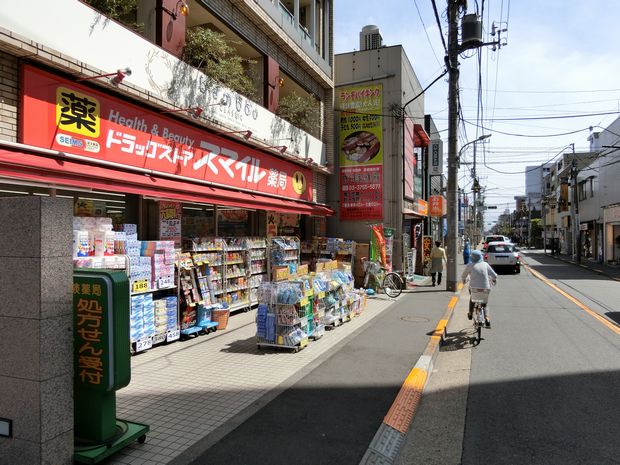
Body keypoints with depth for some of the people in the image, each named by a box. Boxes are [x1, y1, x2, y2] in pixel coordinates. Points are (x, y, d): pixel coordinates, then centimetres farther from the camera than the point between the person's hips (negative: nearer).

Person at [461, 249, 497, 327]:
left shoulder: (470, 265, 0)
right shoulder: (485, 264, 4)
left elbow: (463, 276, 11)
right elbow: (494, 275, 4)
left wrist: (464, 280, 33)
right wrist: (493, 280, 27)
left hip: (474, 288, -1)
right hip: (485, 288, 1)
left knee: (472, 299, 31)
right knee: (485, 304, 18)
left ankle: (470, 313, 40)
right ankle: (487, 318, -2)